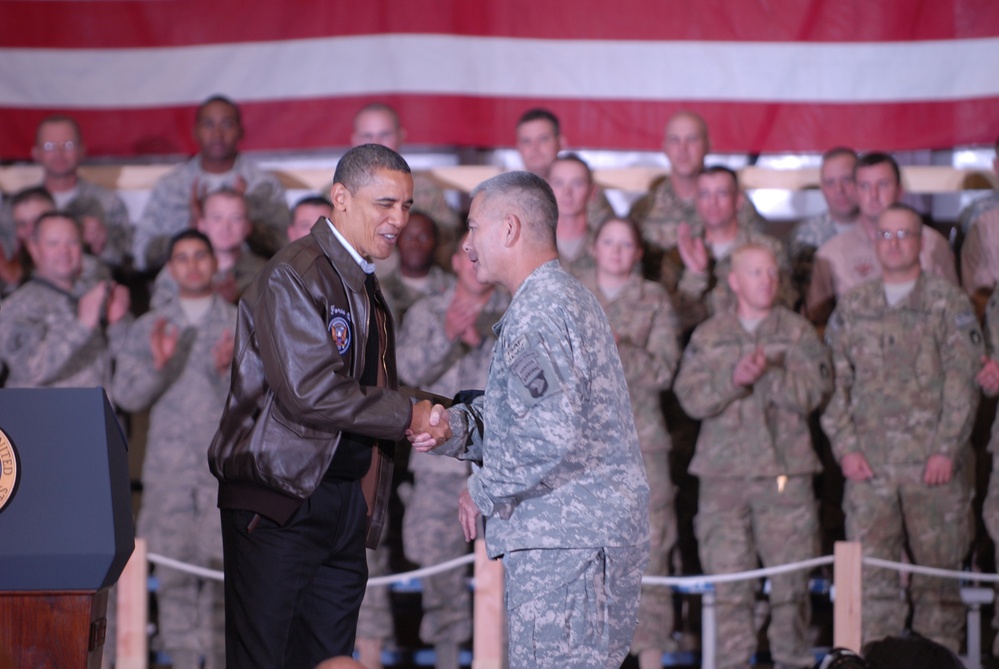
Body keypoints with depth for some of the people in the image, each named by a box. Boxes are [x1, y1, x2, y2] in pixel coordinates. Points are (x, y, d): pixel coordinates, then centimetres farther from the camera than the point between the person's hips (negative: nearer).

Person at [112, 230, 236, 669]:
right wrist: (157, 366, -14)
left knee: (223, 567, -8)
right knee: (174, 566, -1)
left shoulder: (242, 323, 10)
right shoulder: (148, 328, 14)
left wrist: (226, 371, -18)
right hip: (168, 467, 1)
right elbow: (126, 395, 5)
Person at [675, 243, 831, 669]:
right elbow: (690, 396, 2)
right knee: (727, 578, -2)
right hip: (723, 470, 1)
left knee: (790, 576, -4)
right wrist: (734, 379, -13)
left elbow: (816, 390, -1)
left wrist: (771, 374, -13)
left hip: (785, 469, -1)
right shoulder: (708, 337, 14)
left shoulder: (799, 333, 11)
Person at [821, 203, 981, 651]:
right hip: (869, 463, 2)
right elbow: (835, 381, 11)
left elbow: (962, 382, -2)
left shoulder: (948, 303, 4)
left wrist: (947, 449, -10)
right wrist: (845, 446, -1)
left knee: (937, 570, 2)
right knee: (871, 573, -2)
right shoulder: (852, 307, 12)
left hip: (933, 461, -2)